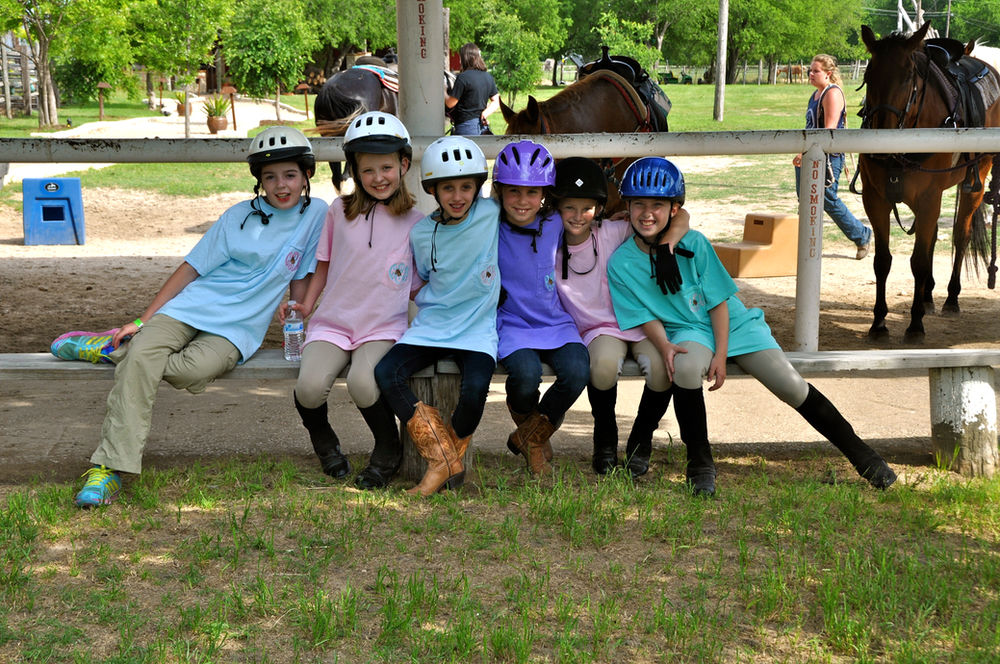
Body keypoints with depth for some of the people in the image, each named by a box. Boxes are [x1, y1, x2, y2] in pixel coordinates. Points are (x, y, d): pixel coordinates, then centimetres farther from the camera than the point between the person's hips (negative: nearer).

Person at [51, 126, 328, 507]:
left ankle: (111, 350, -8)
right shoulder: (239, 216, 8)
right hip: (191, 305, 2)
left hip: (236, 329, -1)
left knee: (194, 369, -34)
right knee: (141, 355, -29)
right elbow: (191, 268, 8)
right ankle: (110, 467, -24)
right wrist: (142, 321, 3)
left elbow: (301, 281, 11)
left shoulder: (315, 214, 5)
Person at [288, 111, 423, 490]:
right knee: (311, 385, -27)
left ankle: (389, 450, 0)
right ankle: (322, 440, 10)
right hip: (332, 323, 2)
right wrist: (306, 303, 5)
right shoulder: (340, 211, 6)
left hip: (384, 328, -1)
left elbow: (418, 285, 9)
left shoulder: (415, 223, 4)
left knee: (362, 382, -33)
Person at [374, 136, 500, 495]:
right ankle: (442, 462, -12)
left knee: (475, 388, -31)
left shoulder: (492, 213, -6)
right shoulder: (421, 233, 3)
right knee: (385, 372, -21)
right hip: (431, 326, 3)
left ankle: (452, 455, 1)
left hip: (477, 329, -3)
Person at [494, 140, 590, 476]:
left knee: (577, 372, -26)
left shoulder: (555, 223, 1)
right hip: (511, 325, -3)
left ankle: (532, 436, 4)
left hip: (555, 323, 3)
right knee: (526, 375, -32)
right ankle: (526, 419, 9)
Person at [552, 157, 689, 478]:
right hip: (598, 329, 0)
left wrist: (664, 249, -22)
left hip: (640, 322, 0)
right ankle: (604, 439, -4)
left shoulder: (613, 232, -8)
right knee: (603, 366, -35)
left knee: (662, 370, -30)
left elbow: (680, 216, -7)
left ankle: (641, 438, 1)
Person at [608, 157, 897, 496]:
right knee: (686, 368, -37)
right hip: (684, 332, -1)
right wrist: (664, 346, -25)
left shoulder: (693, 243, -9)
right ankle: (699, 462, -17)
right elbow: (647, 316, -4)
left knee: (791, 385, -12)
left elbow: (718, 301, -7)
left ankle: (859, 453, 5)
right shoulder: (621, 264, -7)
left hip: (731, 323, 1)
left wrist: (721, 355, -15)